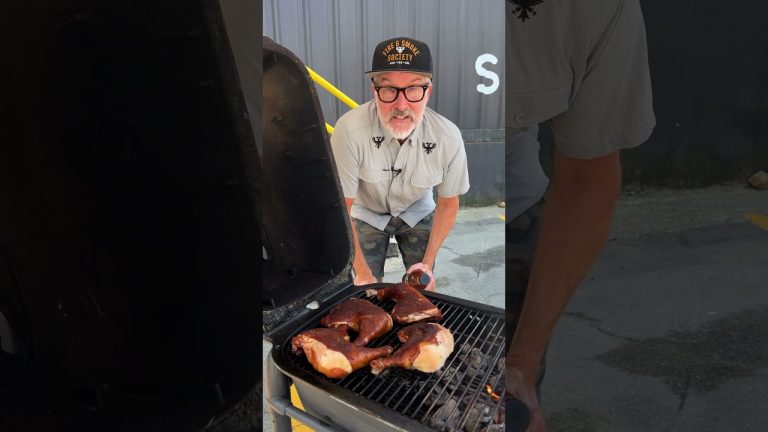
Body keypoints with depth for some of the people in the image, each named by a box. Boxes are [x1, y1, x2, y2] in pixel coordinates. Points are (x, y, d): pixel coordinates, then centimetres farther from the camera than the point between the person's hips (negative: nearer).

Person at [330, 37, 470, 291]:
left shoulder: (448, 138, -26)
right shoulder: (349, 130, -35)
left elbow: (448, 203, -9)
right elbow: (342, 207, -24)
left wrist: (428, 262, -10)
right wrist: (362, 272, -20)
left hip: (418, 214, 2)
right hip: (367, 214, -1)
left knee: (424, 289, 5)